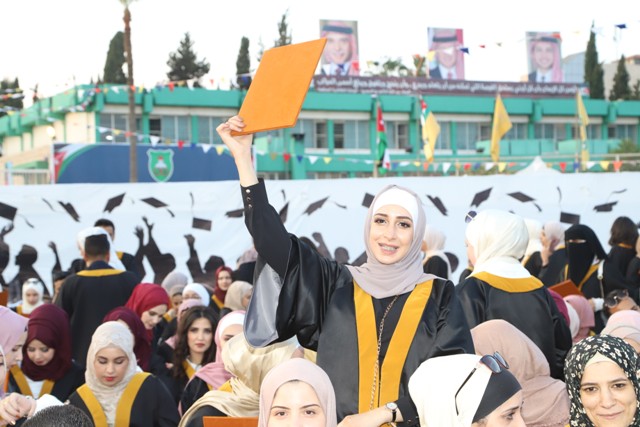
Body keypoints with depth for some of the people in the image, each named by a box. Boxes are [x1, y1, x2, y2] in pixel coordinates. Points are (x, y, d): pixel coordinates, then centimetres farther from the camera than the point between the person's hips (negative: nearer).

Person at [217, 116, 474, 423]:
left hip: (412, 420, -2)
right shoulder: (336, 284, 11)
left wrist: (385, 413, -11)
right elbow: (272, 241, 3)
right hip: (338, 420, 2)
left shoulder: (439, 295, 8)